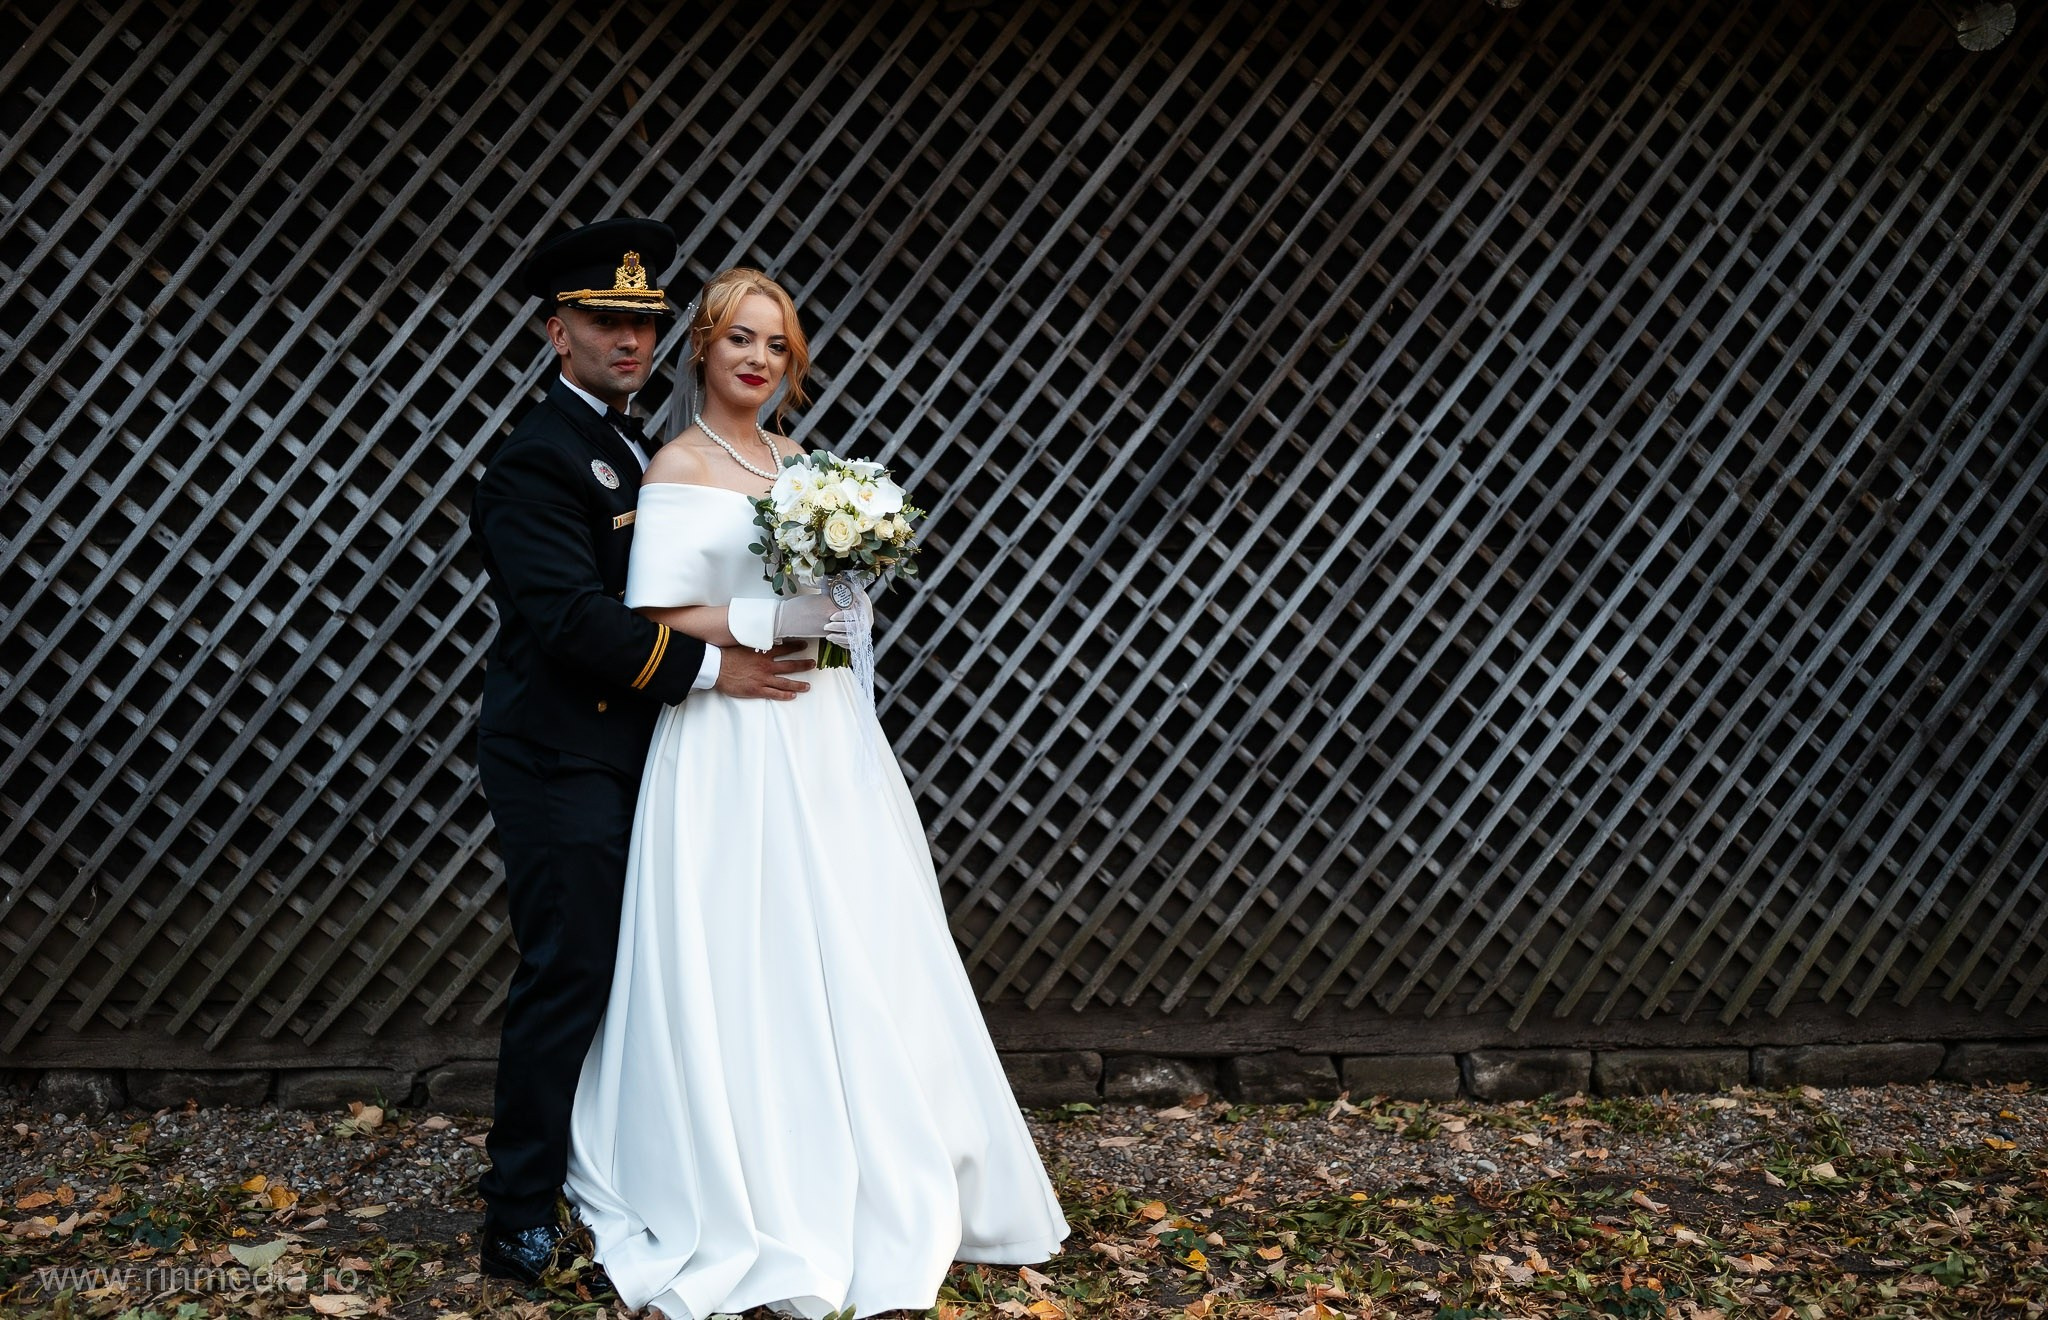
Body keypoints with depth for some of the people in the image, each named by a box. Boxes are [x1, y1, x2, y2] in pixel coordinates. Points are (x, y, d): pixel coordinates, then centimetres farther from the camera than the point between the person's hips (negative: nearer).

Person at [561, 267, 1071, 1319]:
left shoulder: (800, 460, 15)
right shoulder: (679, 466, -4)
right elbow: (658, 622, -12)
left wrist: (851, 585, 1)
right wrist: (772, 621, -19)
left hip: (822, 738, 7)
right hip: (732, 747, -6)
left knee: (856, 968, 8)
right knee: (748, 974, -2)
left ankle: (879, 1193, 20)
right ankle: (763, 1213, 9)